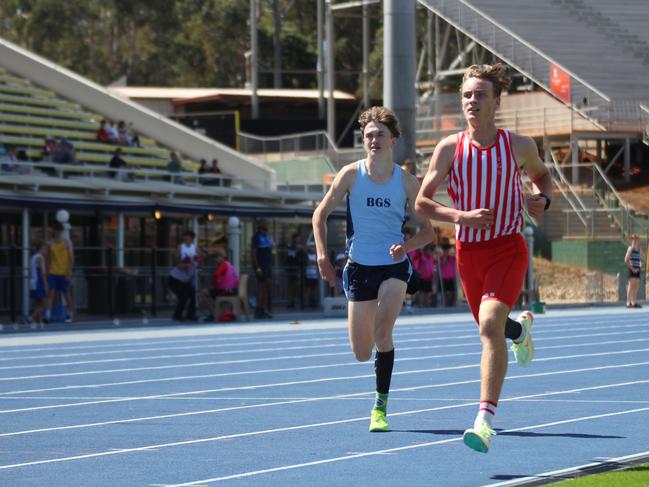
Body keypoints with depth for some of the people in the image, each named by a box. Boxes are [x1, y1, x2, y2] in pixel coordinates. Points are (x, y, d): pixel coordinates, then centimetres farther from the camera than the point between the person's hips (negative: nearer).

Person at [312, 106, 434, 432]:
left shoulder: (406, 181, -4)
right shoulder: (351, 175, -4)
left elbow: (427, 230, 1)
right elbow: (320, 214, 5)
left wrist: (406, 245, -19)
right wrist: (323, 256, -6)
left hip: (394, 267, -1)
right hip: (359, 267, 1)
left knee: (382, 332, -25)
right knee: (362, 354, 6)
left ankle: (380, 408, -12)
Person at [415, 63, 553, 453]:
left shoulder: (519, 146, -2)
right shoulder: (450, 149, -3)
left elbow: (542, 175, 19)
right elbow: (422, 202, -1)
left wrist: (542, 199, -3)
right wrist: (460, 216, -17)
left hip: (508, 248, -3)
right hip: (468, 250, 3)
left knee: (490, 324, -23)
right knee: (491, 327, 19)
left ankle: (485, 421, -24)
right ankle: (521, 328, 60)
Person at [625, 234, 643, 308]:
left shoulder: (638, 249, 17)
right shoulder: (631, 248, -7)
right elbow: (626, 260, -14)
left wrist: (640, 267, 11)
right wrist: (632, 268, -16)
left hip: (637, 270, 8)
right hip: (632, 270, -8)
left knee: (636, 286, 7)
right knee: (631, 286, -9)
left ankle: (634, 302, 10)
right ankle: (629, 302, -9)